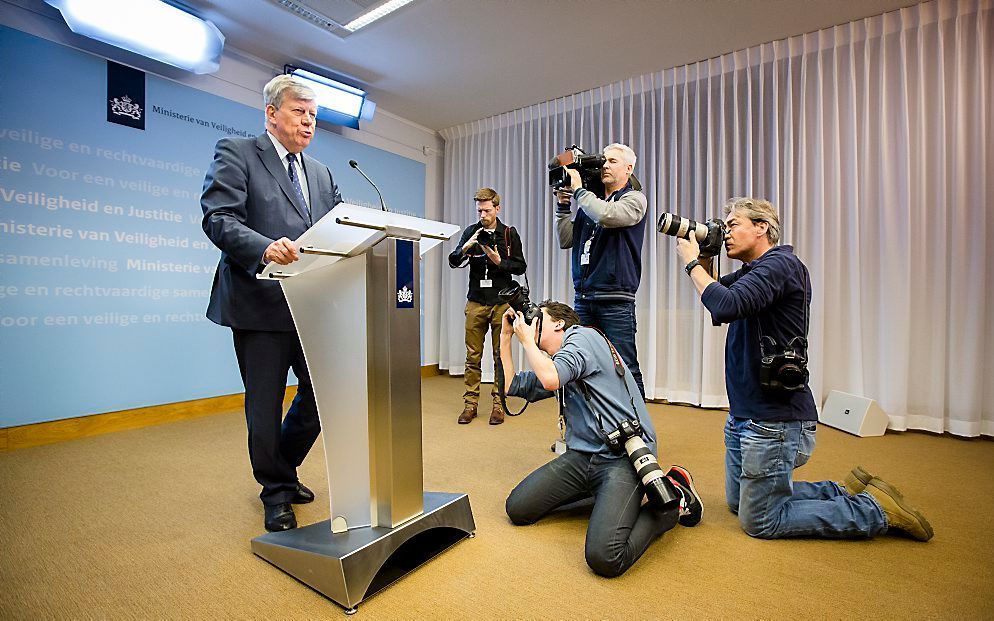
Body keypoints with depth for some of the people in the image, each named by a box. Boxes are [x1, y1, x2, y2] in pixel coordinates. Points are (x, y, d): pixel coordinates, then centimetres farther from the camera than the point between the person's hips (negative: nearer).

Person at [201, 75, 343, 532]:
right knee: (265, 404, 6)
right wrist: (265, 247, -30)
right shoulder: (235, 153, 1)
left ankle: (283, 467, 34)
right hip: (261, 303, -5)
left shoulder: (321, 173, 19)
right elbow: (218, 218, -12)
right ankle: (276, 492, 26)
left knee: (323, 391, 9)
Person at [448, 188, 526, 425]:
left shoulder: (509, 234, 4)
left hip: (502, 303, -1)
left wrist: (498, 261, -12)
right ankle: (470, 403, 12)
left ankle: (498, 403, 13)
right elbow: (454, 262, 4)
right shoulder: (471, 231, 8)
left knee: (501, 356, 4)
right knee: (473, 356, 4)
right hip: (476, 303, 1)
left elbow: (520, 267, 2)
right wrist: (465, 247, -15)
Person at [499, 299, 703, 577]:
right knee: (517, 509, -2)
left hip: (622, 457, -9)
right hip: (583, 456, 9)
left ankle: (673, 499, 1)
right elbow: (512, 385, 24)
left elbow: (550, 380, -23)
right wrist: (506, 335, 22)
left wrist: (526, 339, -5)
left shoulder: (582, 335, -5)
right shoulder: (556, 365, 22)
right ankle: (600, 494, 16)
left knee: (604, 558, -26)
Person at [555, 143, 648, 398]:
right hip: (583, 297, 6)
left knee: (624, 368, -3)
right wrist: (563, 205, 5)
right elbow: (566, 240, 14)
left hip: (615, 299, -6)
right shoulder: (589, 202, 18)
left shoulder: (634, 199, 1)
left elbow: (606, 216, -21)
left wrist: (579, 190, -8)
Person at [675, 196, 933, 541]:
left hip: (773, 422, -10)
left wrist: (693, 263, -19)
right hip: (744, 416, 10)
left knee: (758, 522, 4)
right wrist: (702, 260, -1)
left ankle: (877, 510, 14)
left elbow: (726, 306, -33)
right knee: (739, 501, 23)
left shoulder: (780, 264, -17)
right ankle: (846, 492, 28)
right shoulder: (750, 272, 12)